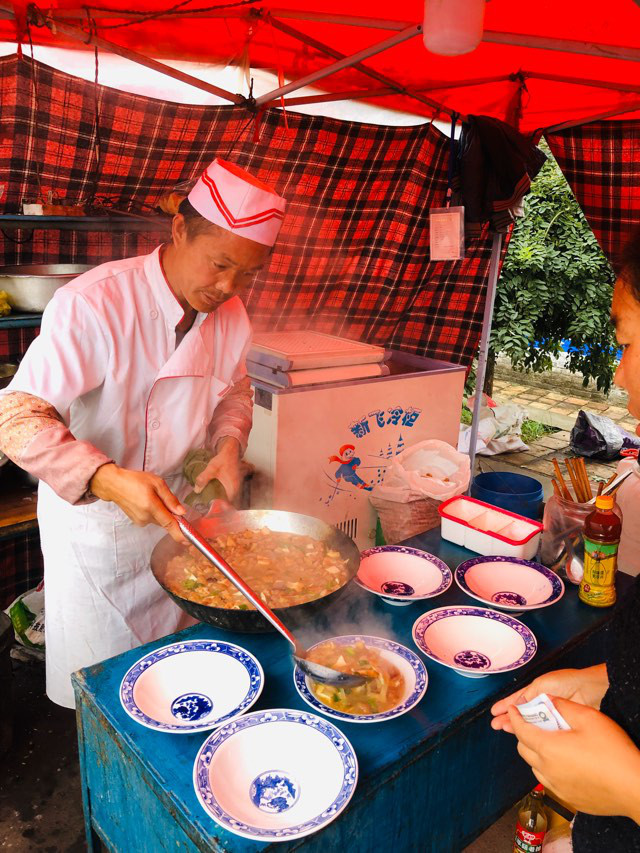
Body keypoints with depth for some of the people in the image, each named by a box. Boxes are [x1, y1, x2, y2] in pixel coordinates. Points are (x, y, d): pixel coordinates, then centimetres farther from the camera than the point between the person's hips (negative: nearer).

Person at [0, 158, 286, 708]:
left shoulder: (230, 314, -6)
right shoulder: (94, 304, -28)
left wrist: (229, 442, -10)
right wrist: (108, 479, -43)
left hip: (173, 503, 6)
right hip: (90, 512, -5)